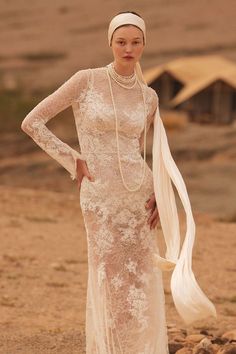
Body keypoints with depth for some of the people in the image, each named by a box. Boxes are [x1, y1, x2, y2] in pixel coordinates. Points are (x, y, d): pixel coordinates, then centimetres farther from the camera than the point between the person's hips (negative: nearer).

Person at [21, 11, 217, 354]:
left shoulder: (148, 97, 6)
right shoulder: (86, 80, -6)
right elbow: (32, 123, -5)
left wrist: (159, 197, 4)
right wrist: (73, 161, -7)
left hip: (141, 197, 4)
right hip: (101, 199, -4)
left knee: (142, 290, 7)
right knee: (114, 287, -1)